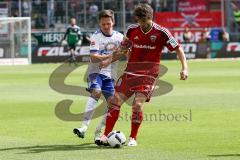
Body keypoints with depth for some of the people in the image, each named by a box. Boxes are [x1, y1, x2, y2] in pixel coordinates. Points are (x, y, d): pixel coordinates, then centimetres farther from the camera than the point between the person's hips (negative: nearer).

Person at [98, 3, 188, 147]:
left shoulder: (161, 32, -8)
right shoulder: (132, 30, 2)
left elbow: (178, 49, -3)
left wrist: (185, 68, -14)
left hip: (149, 73, -4)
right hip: (131, 70, 4)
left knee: (138, 103, -19)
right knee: (115, 100, -4)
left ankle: (133, 138, -3)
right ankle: (106, 136, 3)